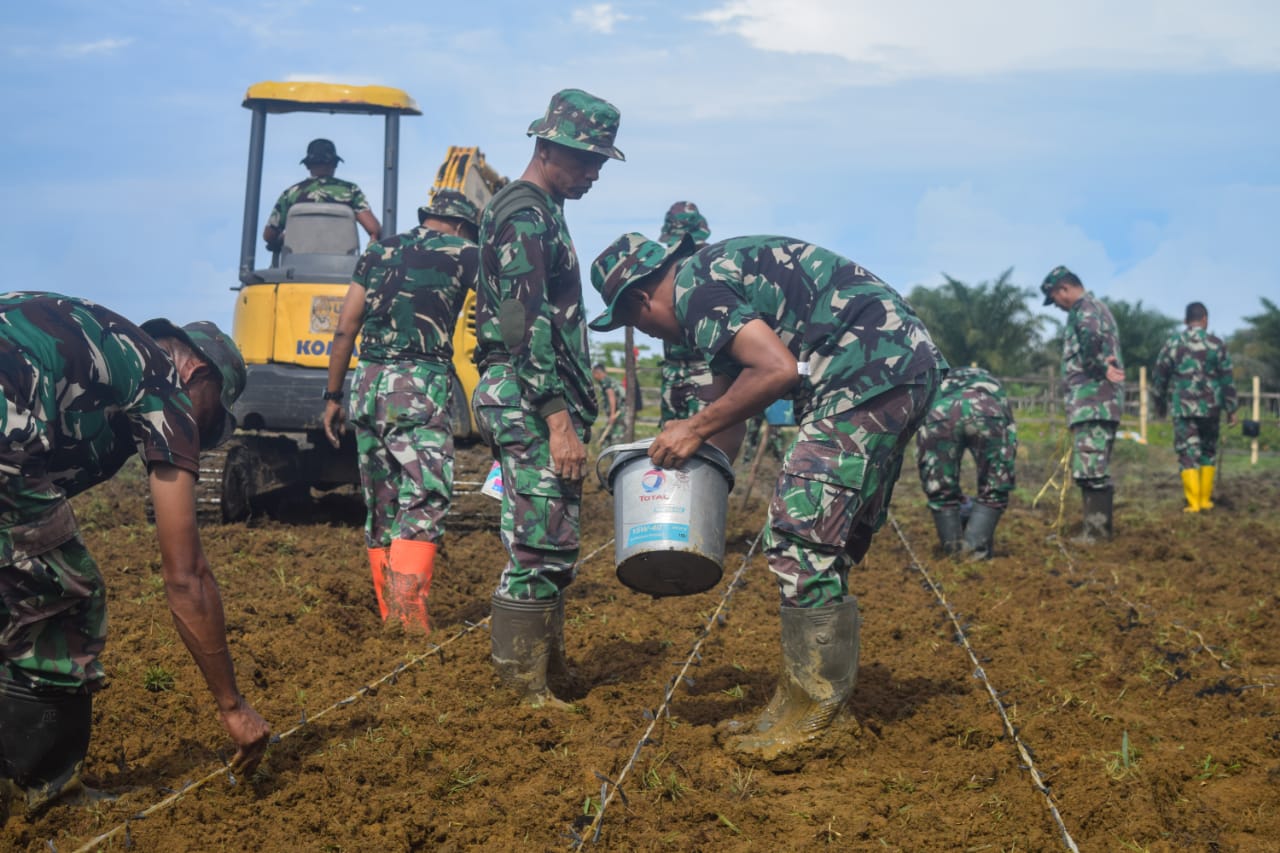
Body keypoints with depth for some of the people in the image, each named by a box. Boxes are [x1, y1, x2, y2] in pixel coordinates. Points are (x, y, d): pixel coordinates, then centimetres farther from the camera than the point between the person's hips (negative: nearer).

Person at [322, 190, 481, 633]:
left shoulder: (379, 251, 18)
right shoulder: (463, 253, 7)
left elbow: (345, 329, 14)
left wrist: (333, 396, 18)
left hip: (367, 383, 5)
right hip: (421, 386, -5)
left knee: (381, 509, 12)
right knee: (423, 506, -9)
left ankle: (389, 619, 14)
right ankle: (409, 624, -21)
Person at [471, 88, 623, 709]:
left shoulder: (543, 211, 20)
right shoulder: (525, 214, -12)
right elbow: (527, 325, -21)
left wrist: (573, 411, 23)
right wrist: (559, 420, -25)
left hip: (546, 405, 10)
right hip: (528, 401, -10)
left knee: (553, 546, 14)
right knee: (539, 547, -10)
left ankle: (549, 667, 21)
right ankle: (523, 689, -6)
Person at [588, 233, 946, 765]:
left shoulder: (695, 288, -8)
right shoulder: (720, 270, 23)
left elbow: (779, 368, -21)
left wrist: (695, 428, -9)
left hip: (870, 370, -11)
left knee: (801, 536, -10)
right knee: (828, 545, 13)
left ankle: (806, 719, -5)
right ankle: (806, 707, 18)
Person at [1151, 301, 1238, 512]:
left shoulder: (1173, 343, 0)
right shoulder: (1216, 344, -1)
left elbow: (1159, 376, 5)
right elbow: (1227, 379, 0)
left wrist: (1160, 403, 18)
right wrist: (1231, 409, 6)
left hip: (1183, 408, -1)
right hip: (1211, 408, 1)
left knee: (1188, 454, -1)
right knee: (1208, 453, 15)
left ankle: (1193, 503, -8)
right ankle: (1206, 500, 15)